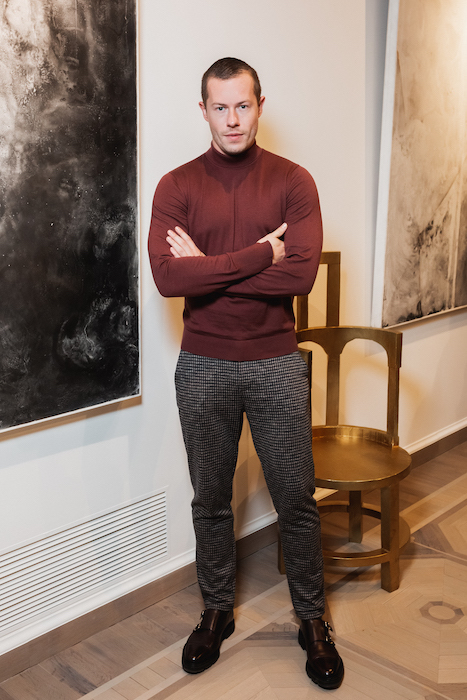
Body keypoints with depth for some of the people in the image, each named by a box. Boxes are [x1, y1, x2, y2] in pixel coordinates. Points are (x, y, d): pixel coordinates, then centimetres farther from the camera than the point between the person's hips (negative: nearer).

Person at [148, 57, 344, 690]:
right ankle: (217, 612, 35)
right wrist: (259, 255, -17)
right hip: (203, 365, 1)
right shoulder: (177, 186, 0)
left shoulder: (293, 181, -1)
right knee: (210, 500, 14)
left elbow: (301, 274, -15)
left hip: (275, 363, 0)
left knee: (297, 499, 8)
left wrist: (208, 268, -14)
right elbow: (167, 276, -16)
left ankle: (312, 620, 29)